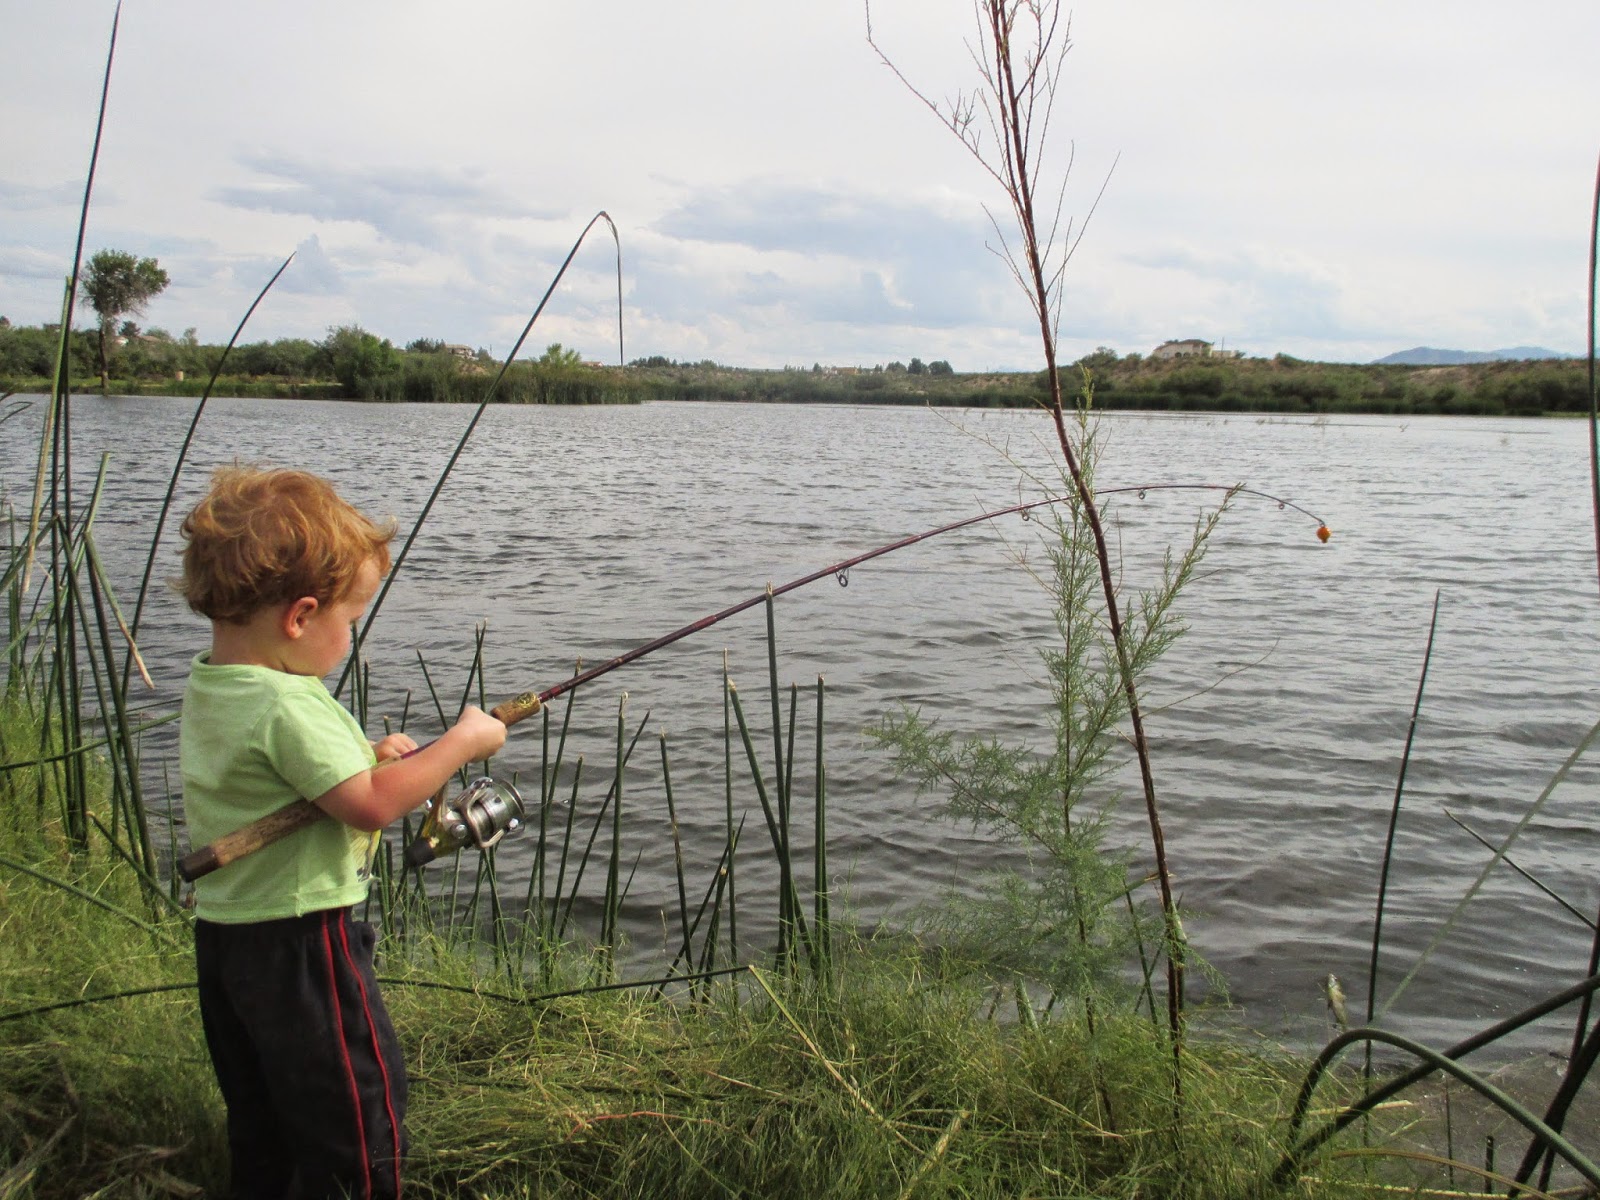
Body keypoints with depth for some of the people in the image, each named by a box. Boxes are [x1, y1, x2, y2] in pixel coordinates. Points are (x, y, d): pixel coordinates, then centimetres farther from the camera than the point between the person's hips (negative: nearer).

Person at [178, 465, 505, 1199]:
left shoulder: (204, 691, 6)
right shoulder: (287, 707, -24)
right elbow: (371, 807, -27)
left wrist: (368, 756, 6)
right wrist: (462, 742, -17)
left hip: (221, 935, 9)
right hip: (298, 943, -9)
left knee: (259, 1123, 20)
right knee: (359, 1116, 4)